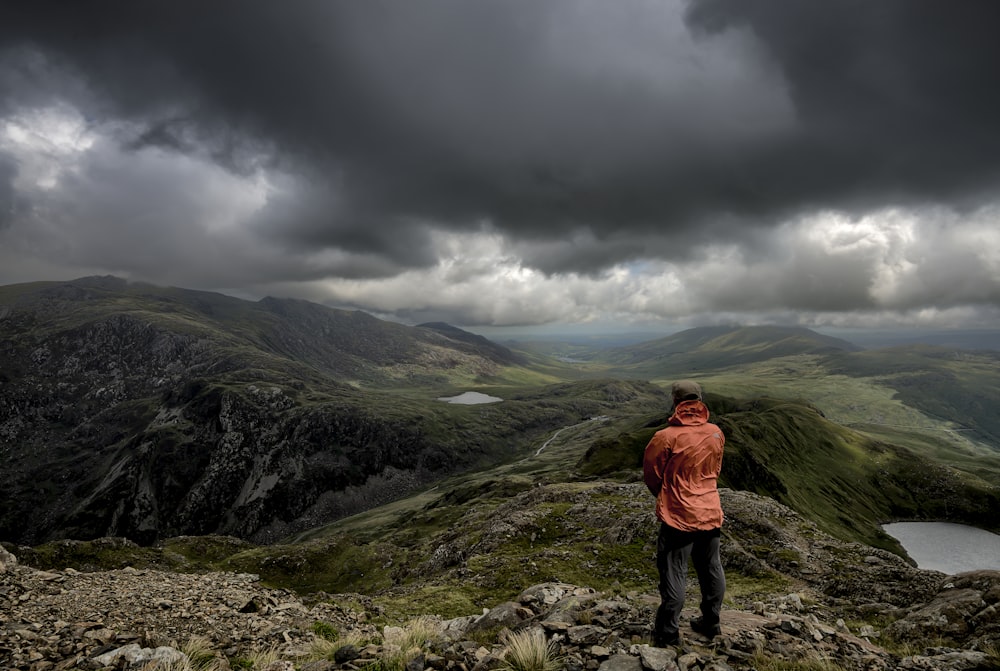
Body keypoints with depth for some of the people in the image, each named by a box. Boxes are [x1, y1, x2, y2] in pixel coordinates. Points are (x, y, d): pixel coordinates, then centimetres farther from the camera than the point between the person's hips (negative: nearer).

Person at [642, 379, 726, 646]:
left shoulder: (666, 437, -19)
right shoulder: (716, 433, -2)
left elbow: (651, 473, -6)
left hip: (679, 517, -5)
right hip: (711, 513, 6)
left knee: (674, 574, 4)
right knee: (711, 570, 19)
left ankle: (668, 634, 14)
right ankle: (711, 623, 34)